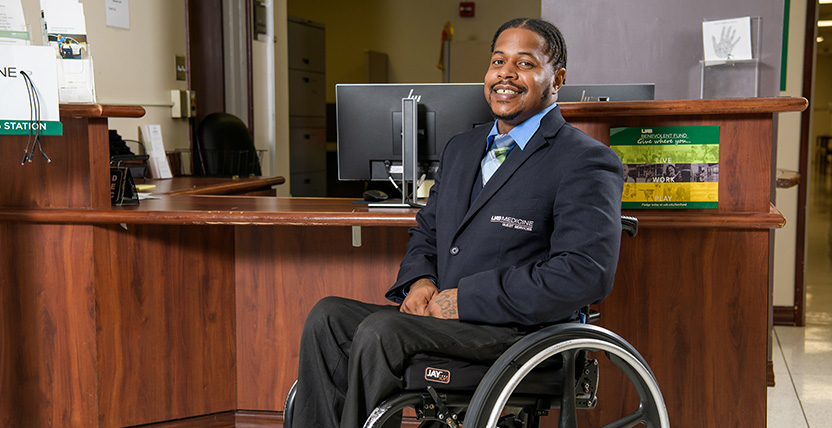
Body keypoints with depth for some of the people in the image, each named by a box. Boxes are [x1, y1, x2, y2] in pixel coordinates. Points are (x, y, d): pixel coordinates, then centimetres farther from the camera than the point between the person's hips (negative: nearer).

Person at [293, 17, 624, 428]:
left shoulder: (587, 162, -6)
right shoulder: (461, 147, 19)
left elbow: (587, 273, -18)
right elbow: (426, 229, 26)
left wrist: (467, 299, -19)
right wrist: (419, 279, 0)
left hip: (521, 332, -7)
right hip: (443, 315, 8)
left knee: (381, 330, -26)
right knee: (328, 315, -11)